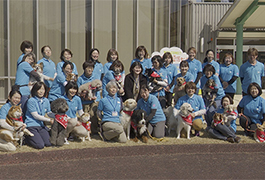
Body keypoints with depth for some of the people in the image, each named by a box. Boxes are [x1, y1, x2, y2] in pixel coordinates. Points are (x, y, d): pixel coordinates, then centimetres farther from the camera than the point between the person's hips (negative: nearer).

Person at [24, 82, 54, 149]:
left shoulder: (46, 101, 8)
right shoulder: (31, 101, -11)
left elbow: (49, 112, 13)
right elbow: (36, 116, -13)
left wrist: (52, 114, -12)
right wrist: (49, 120, -15)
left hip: (41, 125, 6)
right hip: (31, 125, -6)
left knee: (49, 143, -12)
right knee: (40, 145, -18)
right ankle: (27, 139, 10)